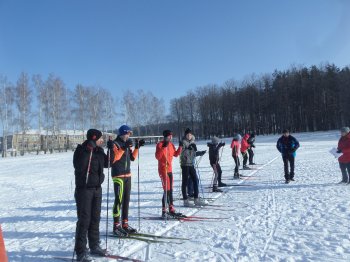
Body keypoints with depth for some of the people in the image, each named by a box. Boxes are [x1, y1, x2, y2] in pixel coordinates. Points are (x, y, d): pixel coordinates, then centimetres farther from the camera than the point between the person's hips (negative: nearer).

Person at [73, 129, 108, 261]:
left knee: (95, 218, 14)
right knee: (84, 220, -3)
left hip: (97, 189, 7)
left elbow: (107, 163, 15)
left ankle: (94, 246, 28)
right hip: (84, 189, -7)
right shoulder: (81, 150, -15)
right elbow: (79, 166, -29)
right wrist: (88, 149, -32)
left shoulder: (99, 151, 6)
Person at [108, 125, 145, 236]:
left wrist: (137, 147, 8)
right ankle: (116, 226, 0)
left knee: (126, 200, 11)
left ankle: (125, 224, 20)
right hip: (118, 176, -8)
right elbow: (113, 159, -21)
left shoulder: (127, 144, 15)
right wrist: (123, 148, -25)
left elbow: (132, 157, 18)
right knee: (119, 200, -8)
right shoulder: (115, 144, -8)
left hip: (127, 175, 8)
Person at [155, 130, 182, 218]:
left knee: (170, 190, 13)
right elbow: (157, 156, -21)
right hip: (163, 169, -8)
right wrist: (164, 147, -29)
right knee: (167, 190, -11)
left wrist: (180, 147, 5)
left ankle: (171, 209, 24)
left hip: (169, 169, 8)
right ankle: (164, 211, -4)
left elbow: (176, 154, 16)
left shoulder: (171, 144, 10)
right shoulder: (160, 144, -11)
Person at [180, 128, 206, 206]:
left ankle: (196, 199, 17)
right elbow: (181, 153, -18)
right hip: (185, 164, -7)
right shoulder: (183, 142, -7)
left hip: (191, 164, 7)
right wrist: (187, 148, -32)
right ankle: (185, 200, 7)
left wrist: (200, 153, 6)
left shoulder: (193, 142, 13)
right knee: (185, 181, -1)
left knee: (195, 180, 8)